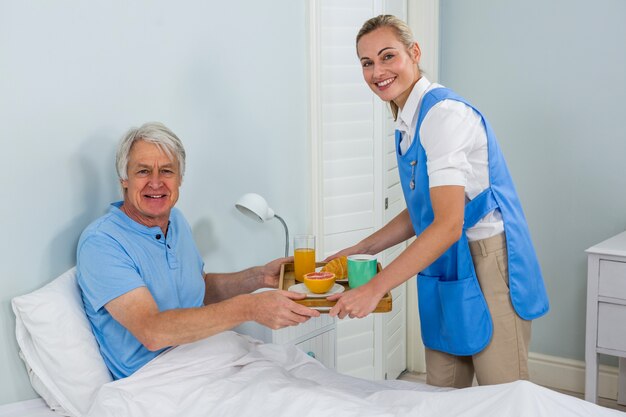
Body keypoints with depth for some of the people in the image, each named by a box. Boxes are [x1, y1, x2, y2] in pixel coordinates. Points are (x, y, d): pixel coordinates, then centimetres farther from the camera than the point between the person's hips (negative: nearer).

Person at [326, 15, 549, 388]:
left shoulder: (444, 113, -19)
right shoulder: (408, 124, 10)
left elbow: (449, 224, -27)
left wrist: (375, 289, -29)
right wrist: (361, 250, 11)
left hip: (488, 266, -9)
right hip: (447, 273, 9)